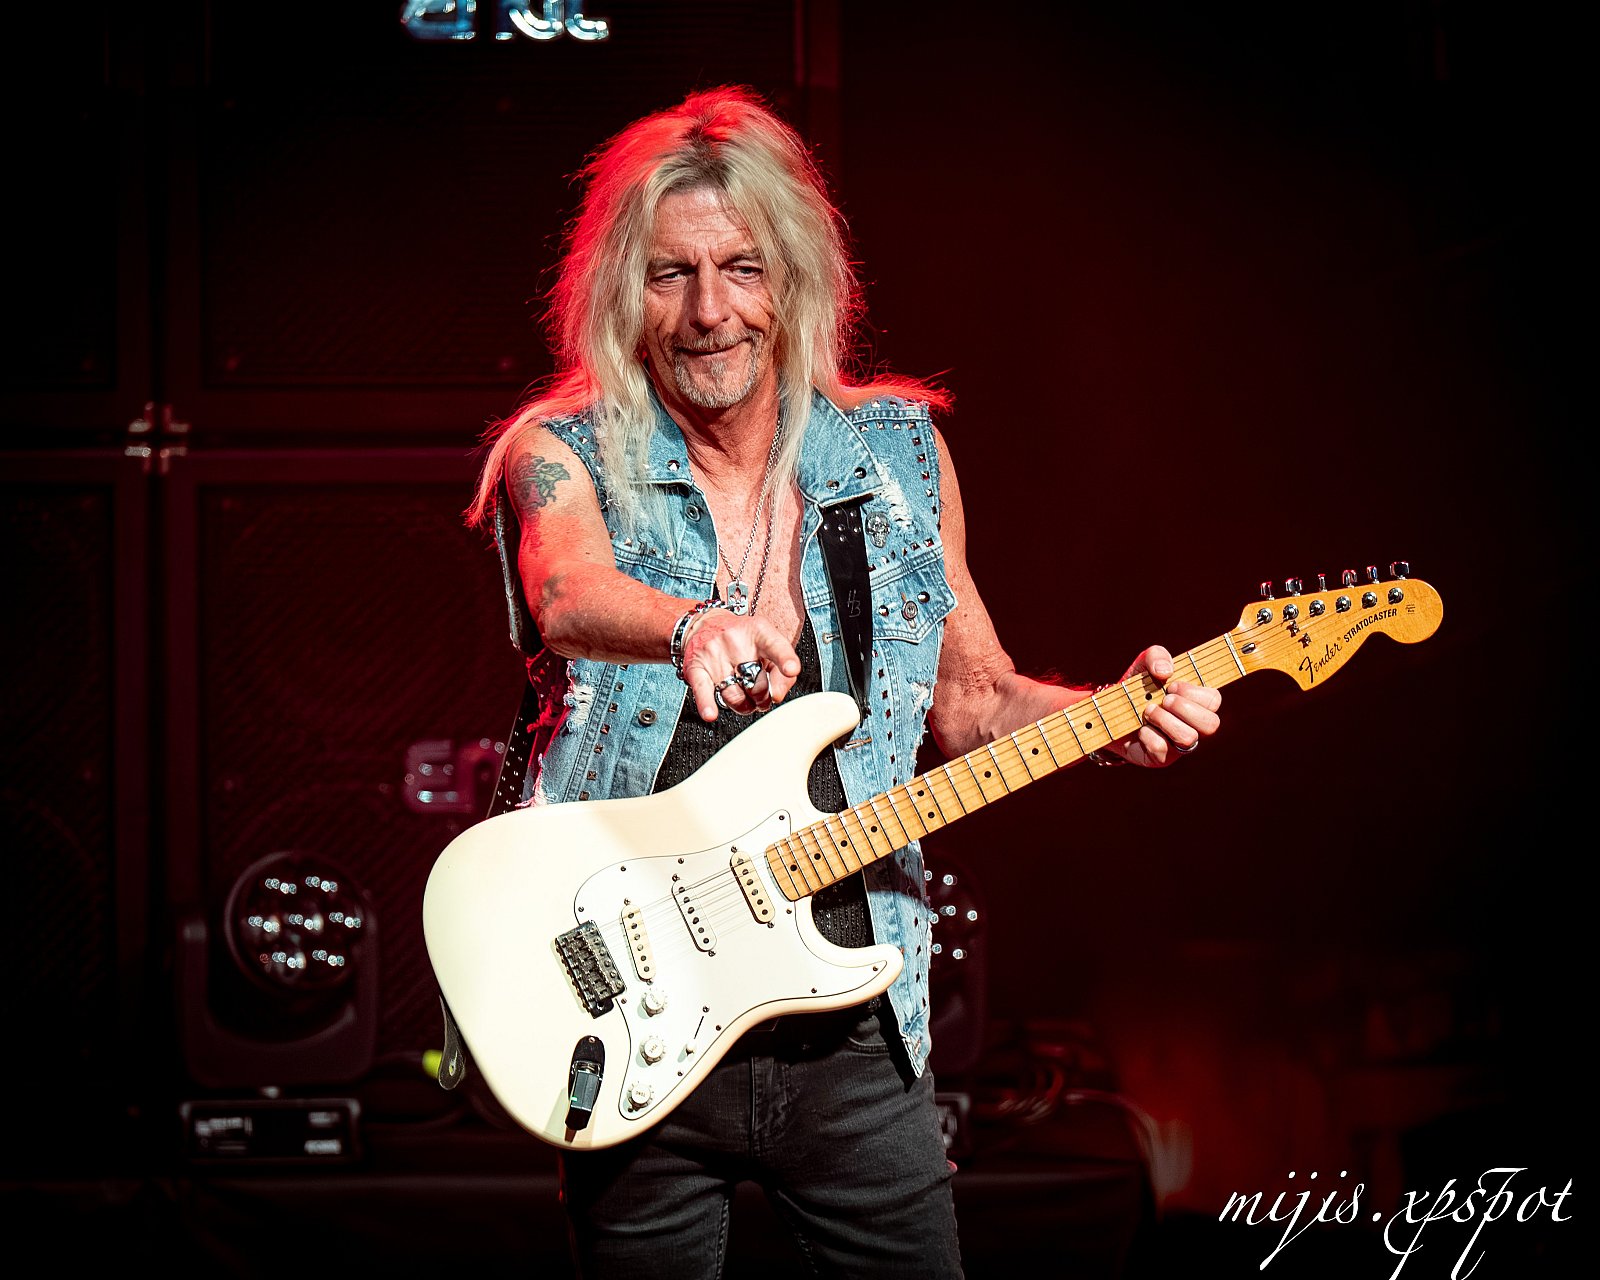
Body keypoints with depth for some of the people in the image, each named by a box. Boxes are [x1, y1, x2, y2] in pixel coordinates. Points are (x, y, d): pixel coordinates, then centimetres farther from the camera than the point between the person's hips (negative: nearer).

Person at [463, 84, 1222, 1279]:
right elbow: (568, 594, -27)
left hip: (852, 1037, 2)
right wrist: (692, 628, -48)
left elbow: (971, 701, 14)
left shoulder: (900, 455, 6)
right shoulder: (564, 454, -3)